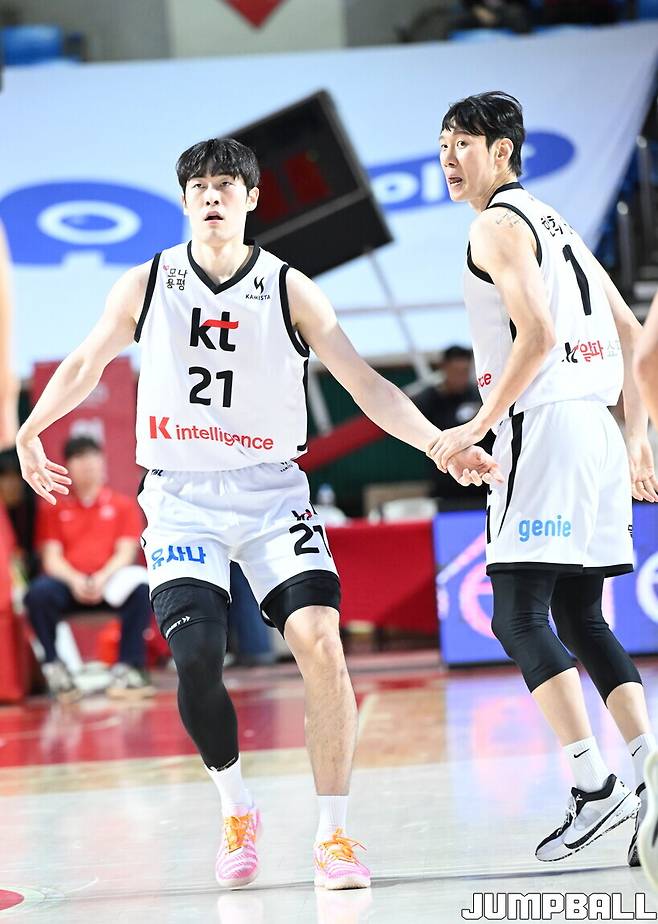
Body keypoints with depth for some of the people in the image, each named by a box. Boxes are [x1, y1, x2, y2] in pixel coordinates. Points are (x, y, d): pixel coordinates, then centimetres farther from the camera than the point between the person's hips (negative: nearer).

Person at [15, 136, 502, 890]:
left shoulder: (289, 290, -4)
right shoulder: (144, 285, 0)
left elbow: (366, 385, -5)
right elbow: (86, 364, 17)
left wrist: (441, 446, -16)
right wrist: (30, 431, 18)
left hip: (270, 490, 0)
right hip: (180, 497, 0)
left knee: (321, 644, -18)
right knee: (196, 658, -18)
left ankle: (332, 835, -6)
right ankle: (236, 812, 9)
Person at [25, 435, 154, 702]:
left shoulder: (123, 505, 12)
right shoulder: (53, 509, 12)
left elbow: (126, 552, 2)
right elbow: (51, 557, 2)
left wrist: (103, 578, -19)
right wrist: (74, 580, -19)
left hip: (109, 581, 0)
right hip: (69, 583, 0)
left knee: (141, 588, -33)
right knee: (38, 593, -34)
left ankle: (126, 669, -28)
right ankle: (53, 667, -19)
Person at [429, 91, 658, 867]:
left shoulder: (497, 225, -5)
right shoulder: (554, 223, 23)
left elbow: (538, 333, -19)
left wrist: (480, 426, -14)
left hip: (543, 426, -9)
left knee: (518, 616, -9)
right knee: (578, 616, 13)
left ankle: (594, 785, -16)